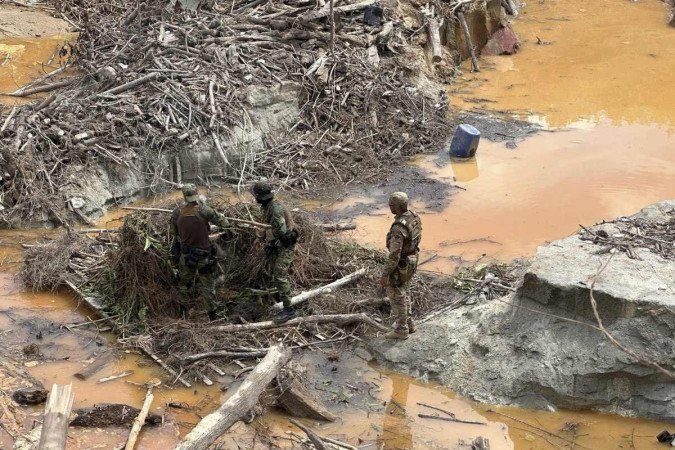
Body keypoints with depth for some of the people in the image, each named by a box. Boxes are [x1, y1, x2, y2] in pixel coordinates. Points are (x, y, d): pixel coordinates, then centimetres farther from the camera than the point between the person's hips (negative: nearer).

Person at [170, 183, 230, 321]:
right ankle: (212, 314, 19)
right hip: (204, 256, -3)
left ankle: (182, 311, 35)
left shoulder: (177, 213, -9)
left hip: (185, 255, 3)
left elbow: (174, 233, 4)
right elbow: (223, 223, -11)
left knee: (184, 282, 23)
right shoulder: (203, 210, -19)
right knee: (207, 284, 13)